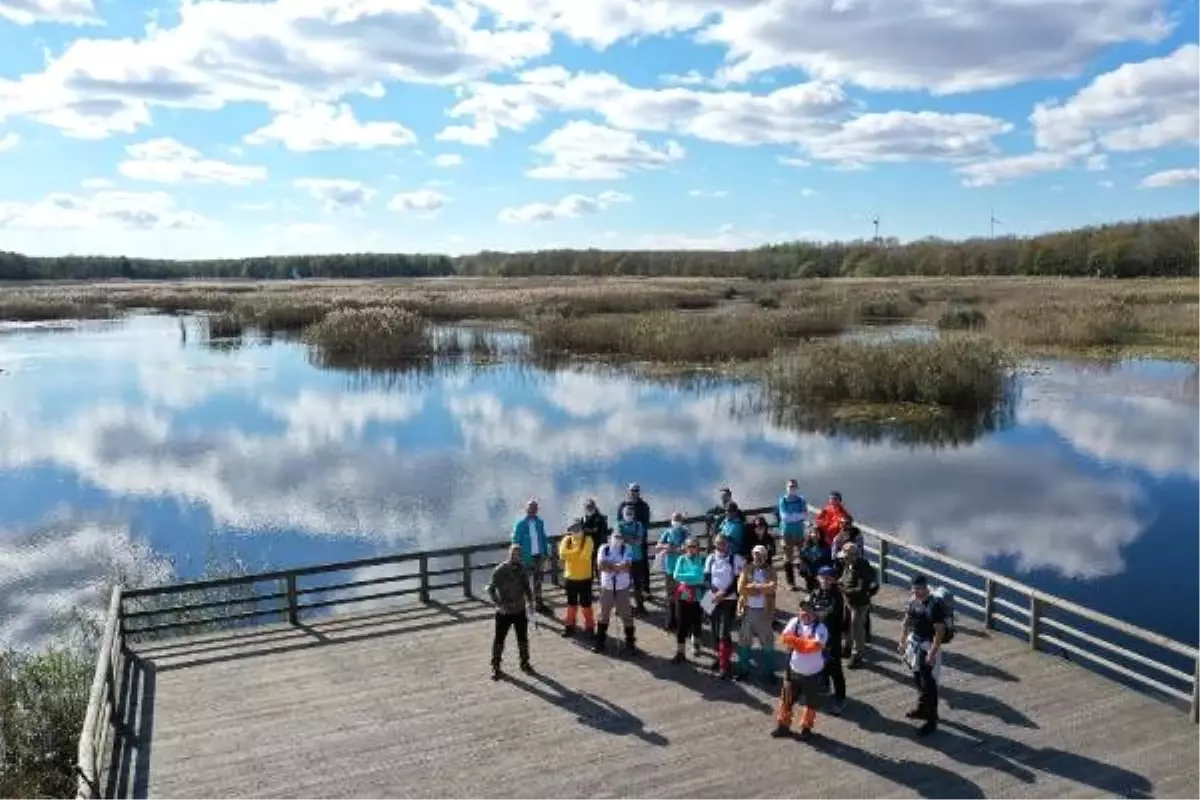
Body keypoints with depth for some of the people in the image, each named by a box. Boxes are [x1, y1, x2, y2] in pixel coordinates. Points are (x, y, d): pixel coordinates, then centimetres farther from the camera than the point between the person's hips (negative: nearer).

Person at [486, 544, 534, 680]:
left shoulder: (522, 569, -1)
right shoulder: (499, 570, -15)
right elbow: (491, 589, -13)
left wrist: (530, 600, 1)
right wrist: (498, 604, -22)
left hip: (520, 610, 4)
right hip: (503, 612, -4)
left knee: (523, 638, 13)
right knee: (499, 639, 3)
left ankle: (524, 663, 30)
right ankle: (495, 666, 17)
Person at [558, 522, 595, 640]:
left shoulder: (587, 540, -11)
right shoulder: (567, 540, -2)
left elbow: (584, 555, -24)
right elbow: (562, 555, -16)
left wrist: (570, 553, -17)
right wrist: (577, 553, -23)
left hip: (584, 578, -3)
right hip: (570, 577, 3)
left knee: (586, 603, 5)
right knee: (571, 603, 16)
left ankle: (589, 627, 16)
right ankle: (570, 626, 27)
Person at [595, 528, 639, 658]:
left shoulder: (626, 549, -5)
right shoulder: (604, 549, -2)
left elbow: (627, 566, -16)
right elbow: (601, 566, -14)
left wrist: (610, 565, -16)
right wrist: (619, 566, -17)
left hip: (622, 587, -1)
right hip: (607, 586, 1)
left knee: (626, 615, 3)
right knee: (604, 614, 12)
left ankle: (630, 643, 12)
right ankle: (600, 642, 24)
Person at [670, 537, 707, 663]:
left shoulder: (702, 559, -2)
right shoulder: (681, 559, 1)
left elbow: (702, 576, -12)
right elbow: (676, 576, -11)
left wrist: (685, 577, -14)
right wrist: (694, 577, -16)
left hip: (698, 596, 0)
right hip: (684, 595, 0)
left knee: (697, 621, 14)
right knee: (682, 623, -1)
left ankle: (696, 644, 39)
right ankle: (679, 652, 4)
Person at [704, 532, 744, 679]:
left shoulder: (735, 558, -7)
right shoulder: (710, 558, 4)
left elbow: (738, 581, -9)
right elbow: (706, 577, 4)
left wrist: (724, 593, -18)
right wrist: (714, 590, -14)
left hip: (729, 600, -4)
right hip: (714, 600, 4)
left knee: (724, 633, -11)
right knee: (715, 632, 11)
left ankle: (725, 664, -5)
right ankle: (721, 657, 31)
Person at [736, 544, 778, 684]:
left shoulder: (771, 570, 0)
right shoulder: (746, 569, 2)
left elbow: (772, 587, -17)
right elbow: (740, 588, -11)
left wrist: (753, 586, -15)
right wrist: (762, 588, -14)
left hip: (764, 611, -1)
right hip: (748, 609, 1)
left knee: (767, 641, 6)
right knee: (744, 641, 10)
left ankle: (768, 672, 17)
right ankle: (743, 669, 23)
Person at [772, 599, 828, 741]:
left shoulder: (820, 628, -17)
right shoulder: (795, 622, -6)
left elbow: (816, 645, -32)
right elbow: (786, 638, -17)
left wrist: (796, 641, -22)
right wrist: (805, 642, -26)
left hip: (812, 674, -3)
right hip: (793, 670, 3)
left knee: (810, 703, 12)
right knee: (786, 699, 12)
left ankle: (806, 728, 32)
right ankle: (783, 724, 30)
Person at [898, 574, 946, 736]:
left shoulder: (934, 605, -22)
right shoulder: (913, 601, 2)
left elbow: (940, 631, -23)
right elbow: (907, 621, 14)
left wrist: (932, 653, -24)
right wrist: (903, 642, 14)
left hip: (928, 646, -8)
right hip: (914, 643, 8)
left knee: (929, 684, -2)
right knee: (918, 679, 21)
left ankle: (931, 720, 7)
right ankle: (922, 709, 39)